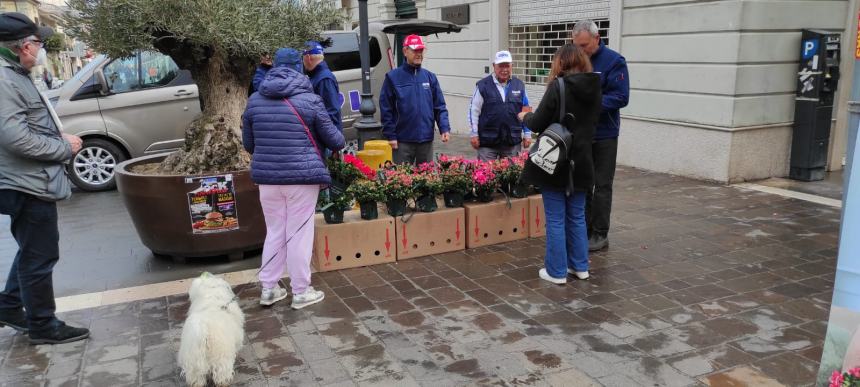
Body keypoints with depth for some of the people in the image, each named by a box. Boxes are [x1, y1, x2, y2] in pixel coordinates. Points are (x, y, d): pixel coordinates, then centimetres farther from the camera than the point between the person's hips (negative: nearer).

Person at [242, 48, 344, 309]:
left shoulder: (254, 101, 6)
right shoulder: (309, 99, -7)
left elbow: (248, 144, 14)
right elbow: (333, 139, 1)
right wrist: (341, 143, 24)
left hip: (267, 177, 4)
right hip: (302, 176, -4)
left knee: (274, 232, 16)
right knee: (299, 234, 4)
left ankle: (268, 289, 23)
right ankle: (301, 292, 14)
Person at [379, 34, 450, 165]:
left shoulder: (430, 77, 8)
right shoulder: (393, 77, -2)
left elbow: (439, 107, 8)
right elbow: (386, 109, -4)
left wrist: (445, 128, -6)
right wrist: (390, 136, -9)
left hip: (426, 139, 4)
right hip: (403, 141, -3)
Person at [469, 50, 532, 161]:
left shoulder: (519, 85, 8)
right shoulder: (483, 86, -2)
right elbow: (474, 110, -1)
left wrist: (527, 134, 10)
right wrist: (474, 134, -4)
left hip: (513, 142, 3)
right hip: (487, 142, -2)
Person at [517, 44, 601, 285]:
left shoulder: (558, 87, -15)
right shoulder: (594, 89, 4)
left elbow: (537, 124, -13)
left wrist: (525, 116, 9)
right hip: (581, 163, 6)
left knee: (555, 219, 3)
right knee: (577, 217, 17)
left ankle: (557, 271, 10)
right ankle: (580, 266, 26)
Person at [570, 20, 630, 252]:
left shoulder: (614, 61, -10)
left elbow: (621, 97, -17)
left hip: (603, 134, -5)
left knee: (602, 185, 3)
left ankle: (600, 235, 12)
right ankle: (584, 229, 22)